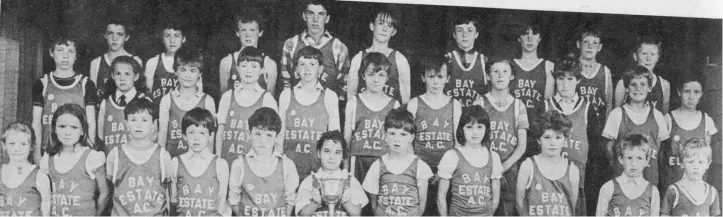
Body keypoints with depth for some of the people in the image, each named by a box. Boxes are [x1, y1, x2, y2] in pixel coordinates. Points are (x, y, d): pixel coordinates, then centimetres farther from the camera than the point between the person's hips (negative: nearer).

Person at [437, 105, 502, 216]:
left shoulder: (493, 157, 4)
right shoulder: (452, 156, -5)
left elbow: (496, 197, 10)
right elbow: (441, 196, -2)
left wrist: (489, 213, 3)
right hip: (457, 213, -2)